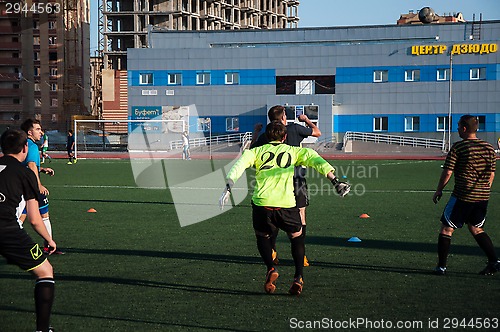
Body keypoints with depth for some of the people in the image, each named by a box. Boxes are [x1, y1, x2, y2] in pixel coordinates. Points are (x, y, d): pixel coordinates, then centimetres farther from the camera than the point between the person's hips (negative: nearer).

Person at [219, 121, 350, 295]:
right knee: (297, 236, 25)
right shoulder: (294, 151, 19)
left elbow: (240, 164, 1)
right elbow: (314, 160, 3)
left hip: (261, 203, 0)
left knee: (262, 236, 27)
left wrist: (228, 188, -7)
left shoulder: (257, 151, 19)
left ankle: (271, 268, 2)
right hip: (286, 205, 0)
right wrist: (334, 181, -5)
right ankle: (298, 277, 7)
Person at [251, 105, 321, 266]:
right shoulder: (294, 129, -5)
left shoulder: (264, 136, -1)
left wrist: (255, 132, 23)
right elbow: (317, 133, 6)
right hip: (296, 180, -2)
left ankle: (272, 251, 10)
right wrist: (306, 120, 23)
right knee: (300, 216, 3)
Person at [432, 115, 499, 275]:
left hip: (463, 195, -6)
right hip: (482, 196, 6)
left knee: (446, 229, 5)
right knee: (476, 229, 20)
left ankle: (441, 266, 4)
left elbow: (447, 172, -10)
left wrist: (439, 190, 2)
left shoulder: (458, 147, -10)